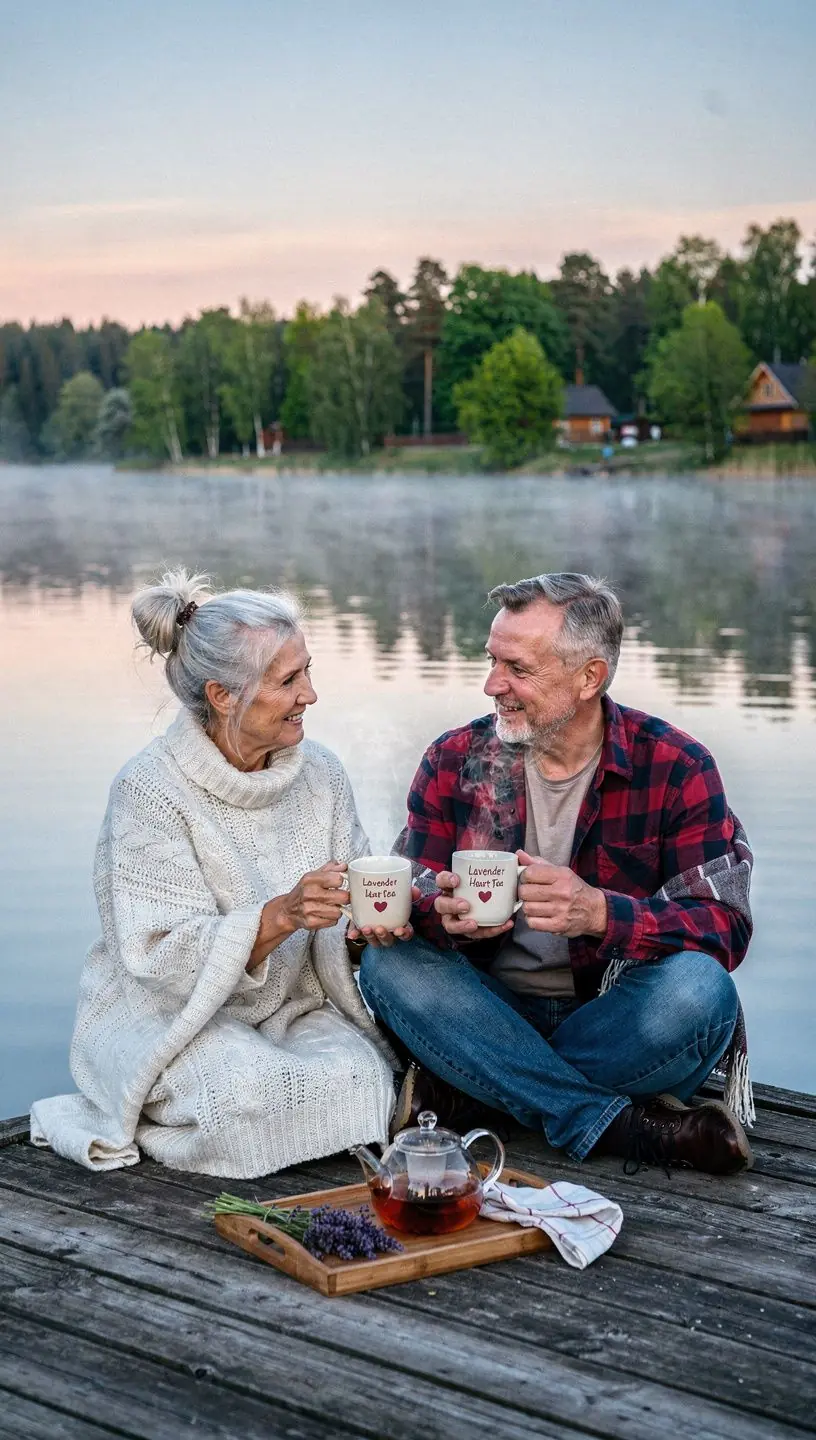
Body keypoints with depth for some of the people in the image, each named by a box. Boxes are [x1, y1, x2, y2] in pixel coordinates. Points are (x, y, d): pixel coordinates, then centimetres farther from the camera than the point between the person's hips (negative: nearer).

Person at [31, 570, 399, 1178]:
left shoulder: (320, 772, 0)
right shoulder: (149, 790, -17)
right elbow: (167, 957, -22)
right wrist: (281, 915, -37)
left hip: (289, 1006, 5)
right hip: (163, 1012, -5)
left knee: (360, 1079, -25)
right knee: (250, 1093, -34)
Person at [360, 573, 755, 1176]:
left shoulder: (675, 766, -5)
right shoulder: (456, 759, 2)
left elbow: (726, 927, -13)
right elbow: (410, 899, 0)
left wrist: (600, 912, -30)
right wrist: (447, 915, -26)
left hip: (614, 1018, -2)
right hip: (492, 1011, 2)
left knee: (698, 988, -33)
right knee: (387, 961, -26)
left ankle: (454, 1088, -20)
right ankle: (625, 1126, -28)